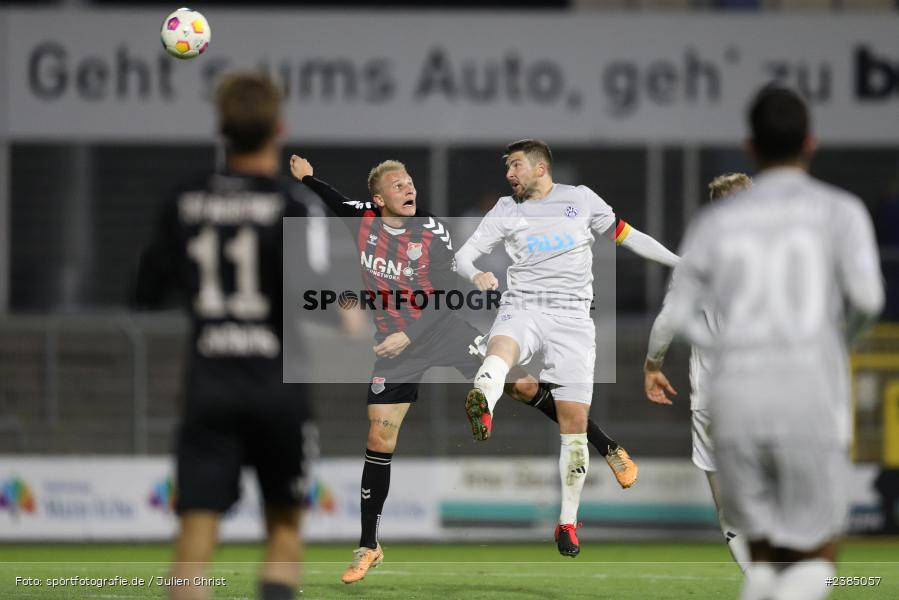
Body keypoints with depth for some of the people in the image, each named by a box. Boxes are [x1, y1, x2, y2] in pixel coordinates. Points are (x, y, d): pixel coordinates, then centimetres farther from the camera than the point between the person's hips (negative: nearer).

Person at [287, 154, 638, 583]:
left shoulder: (433, 231, -16)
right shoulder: (363, 218, -7)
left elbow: (446, 297, -18)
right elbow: (336, 202, 19)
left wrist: (409, 336, -27)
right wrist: (306, 177, 10)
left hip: (443, 330, -2)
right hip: (395, 344, 2)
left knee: (522, 386, -7)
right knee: (380, 441, -1)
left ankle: (610, 450, 9)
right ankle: (368, 548, 10)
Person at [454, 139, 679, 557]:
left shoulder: (581, 199, 12)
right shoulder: (506, 210, 11)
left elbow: (625, 236, 20)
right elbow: (463, 254, 8)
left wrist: (681, 262, 18)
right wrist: (475, 275, -16)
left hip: (572, 318, 0)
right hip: (521, 309, 0)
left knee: (574, 421, -4)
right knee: (501, 348, -37)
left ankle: (568, 522, 9)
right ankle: (482, 408, -72)